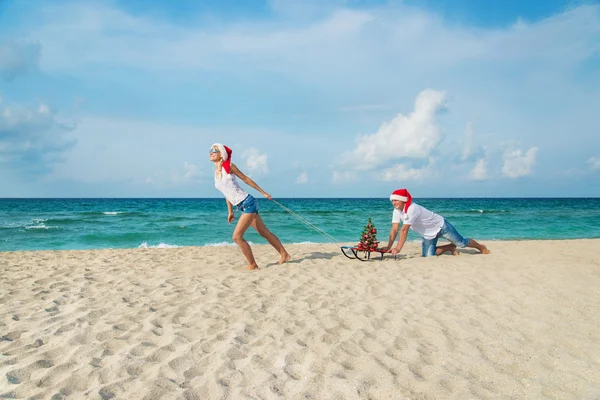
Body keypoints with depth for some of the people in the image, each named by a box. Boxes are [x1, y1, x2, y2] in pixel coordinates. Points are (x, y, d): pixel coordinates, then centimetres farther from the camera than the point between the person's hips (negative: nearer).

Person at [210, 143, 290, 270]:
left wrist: (263, 192, 2)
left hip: (248, 203, -7)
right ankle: (284, 255, 26)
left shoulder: (229, 166, -8)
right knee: (265, 233, 14)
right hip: (242, 207, 7)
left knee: (236, 237, -11)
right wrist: (230, 212, 19)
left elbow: (246, 179, -2)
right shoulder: (216, 172, 11)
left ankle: (252, 265, 1)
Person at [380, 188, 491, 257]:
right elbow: (394, 230, -13)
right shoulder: (396, 211, -13)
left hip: (440, 226, -7)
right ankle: (450, 247, 19)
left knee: (461, 243, 9)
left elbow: (404, 230, -41)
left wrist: (398, 248, -43)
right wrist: (389, 247, -22)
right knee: (428, 255, -3)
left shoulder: (412, 209, -36)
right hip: (428, 234, 7)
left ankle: (481, 247, 39)